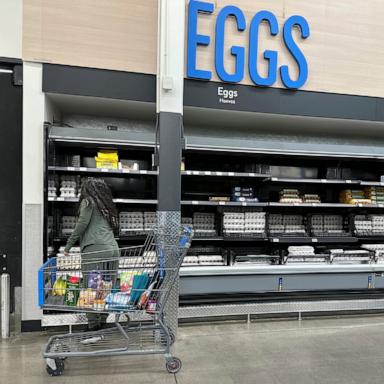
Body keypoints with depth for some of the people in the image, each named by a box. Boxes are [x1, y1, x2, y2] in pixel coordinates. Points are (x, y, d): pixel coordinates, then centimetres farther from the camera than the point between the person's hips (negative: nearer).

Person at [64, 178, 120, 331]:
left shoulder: (88, 201, 8)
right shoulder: (107, 205, 26)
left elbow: (82, 223, -2)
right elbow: (114, 226, 19)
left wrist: (69, 245, 2)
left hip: (95, 249, -6)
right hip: (113, 249, 6)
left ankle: (93, 325, -1)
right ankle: (103, 322, 9)